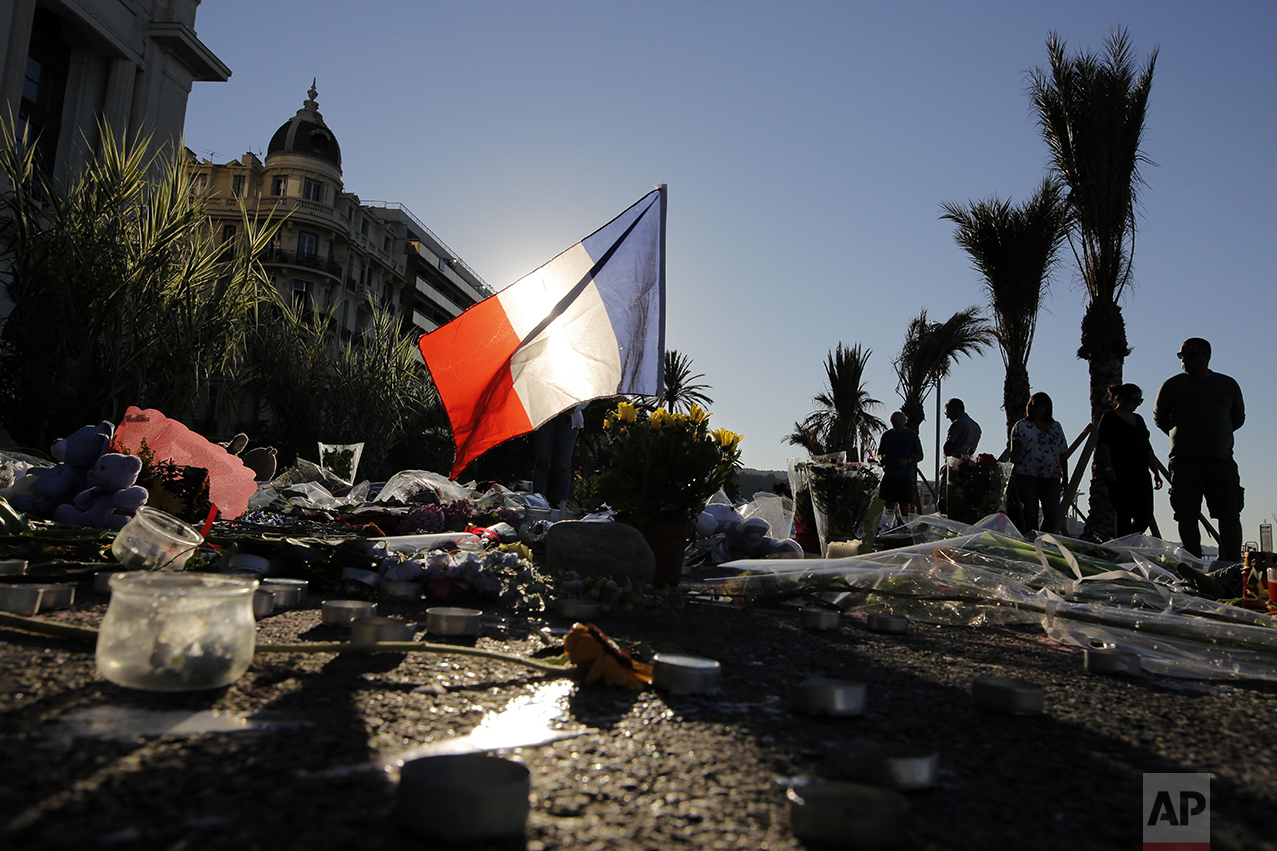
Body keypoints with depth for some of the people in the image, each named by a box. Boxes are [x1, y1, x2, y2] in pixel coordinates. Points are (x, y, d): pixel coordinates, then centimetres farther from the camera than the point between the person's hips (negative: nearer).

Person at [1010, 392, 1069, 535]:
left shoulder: (1056, 427, 15)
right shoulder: (1021, 426, 7)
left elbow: (1063, 455, 16)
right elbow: (1014, 453, 3)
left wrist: (1065, 478, 12)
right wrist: (1013, 475, -5)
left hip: (1052, 477, 3)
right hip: (1027, 476, -2)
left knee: (1053, 515, -5)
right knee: (1030, 514, -2)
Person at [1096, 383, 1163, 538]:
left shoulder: (1138, 419, 21)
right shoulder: (1109, 418, 0)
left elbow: (1147, 447, 22)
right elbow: (1104, 444, -10)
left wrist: (1156, 472, 17)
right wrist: (1108, 469, -19)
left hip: (1141, 475, 7)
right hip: (1120, 476, -7)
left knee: (1145, 516, 1)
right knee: (1125, 516, -9)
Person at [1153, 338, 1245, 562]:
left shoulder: (1228, 384, 12)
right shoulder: (1172, 386, 6)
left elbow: (1238, 418, 23)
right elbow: (1159, 418, 17)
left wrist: (1217, 435, 14)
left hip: (1222, 461, 1)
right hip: (1185, 462, -1)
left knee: (1230, 516, -3)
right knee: (1187, 517, -4)